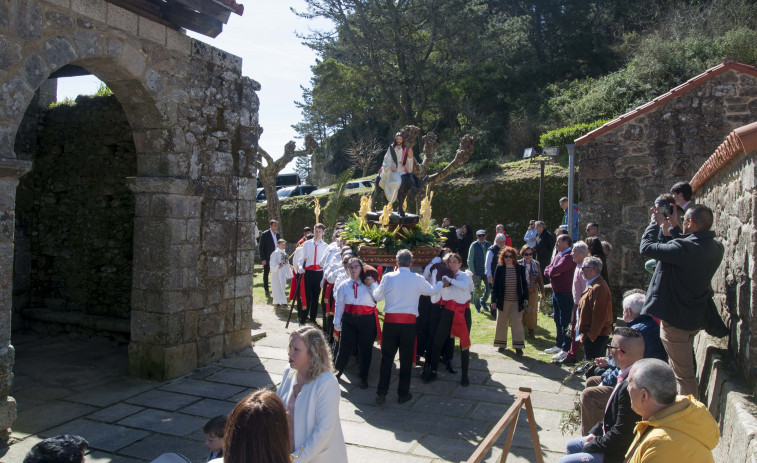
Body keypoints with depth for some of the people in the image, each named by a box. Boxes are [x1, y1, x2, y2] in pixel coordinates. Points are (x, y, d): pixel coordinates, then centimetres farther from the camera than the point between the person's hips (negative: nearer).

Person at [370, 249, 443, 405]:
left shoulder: (388, 277, -3)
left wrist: (372, 284, 30)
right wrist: (441, 283, 38)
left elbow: (377, 296, 10)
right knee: (406, 359, 11)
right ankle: (403, 394, 21)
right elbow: (432, 291, 15)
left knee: (387, 358, 9)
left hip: (390, 322, 1)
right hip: (409, 322, 0)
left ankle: (381, 394, 10)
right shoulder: (417, 279, -4)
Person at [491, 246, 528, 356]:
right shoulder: (499, 269, -2)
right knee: (501, 323, 9)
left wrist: (525, 297, 2)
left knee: (517, 322, -3)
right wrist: (494, 300, -4)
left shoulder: (520, 268, 0)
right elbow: (495, 285, 0)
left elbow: (524, 284, 7)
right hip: (503, 301, 1)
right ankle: (501, 344, 24)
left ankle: (518, 346, 1)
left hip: (516, 301, 0)